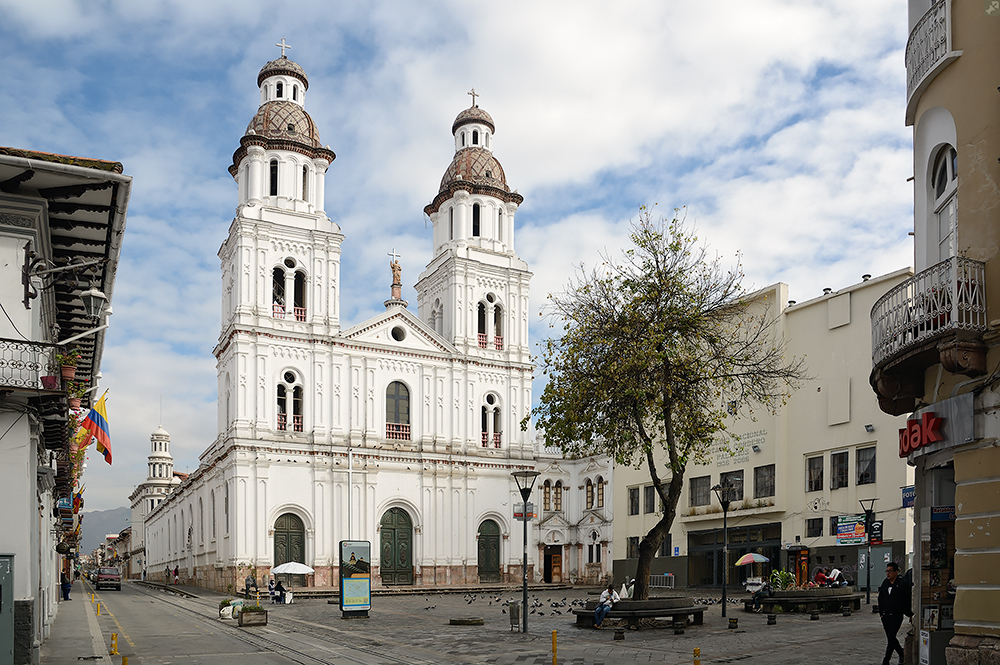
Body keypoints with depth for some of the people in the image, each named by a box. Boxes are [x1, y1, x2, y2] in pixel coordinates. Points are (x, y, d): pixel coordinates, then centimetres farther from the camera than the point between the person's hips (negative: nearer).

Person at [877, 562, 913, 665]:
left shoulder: (902, 584, -7)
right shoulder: (885, 583, 9)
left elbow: (908, 601, -2)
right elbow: (880, 599, 17)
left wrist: (910, 615, -1)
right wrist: (881, 612, 14)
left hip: (896, 616, -6)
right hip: (886, 616, 6)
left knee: (890, 638, -10)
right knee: (890, 638, 12)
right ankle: (902, 654, 34)